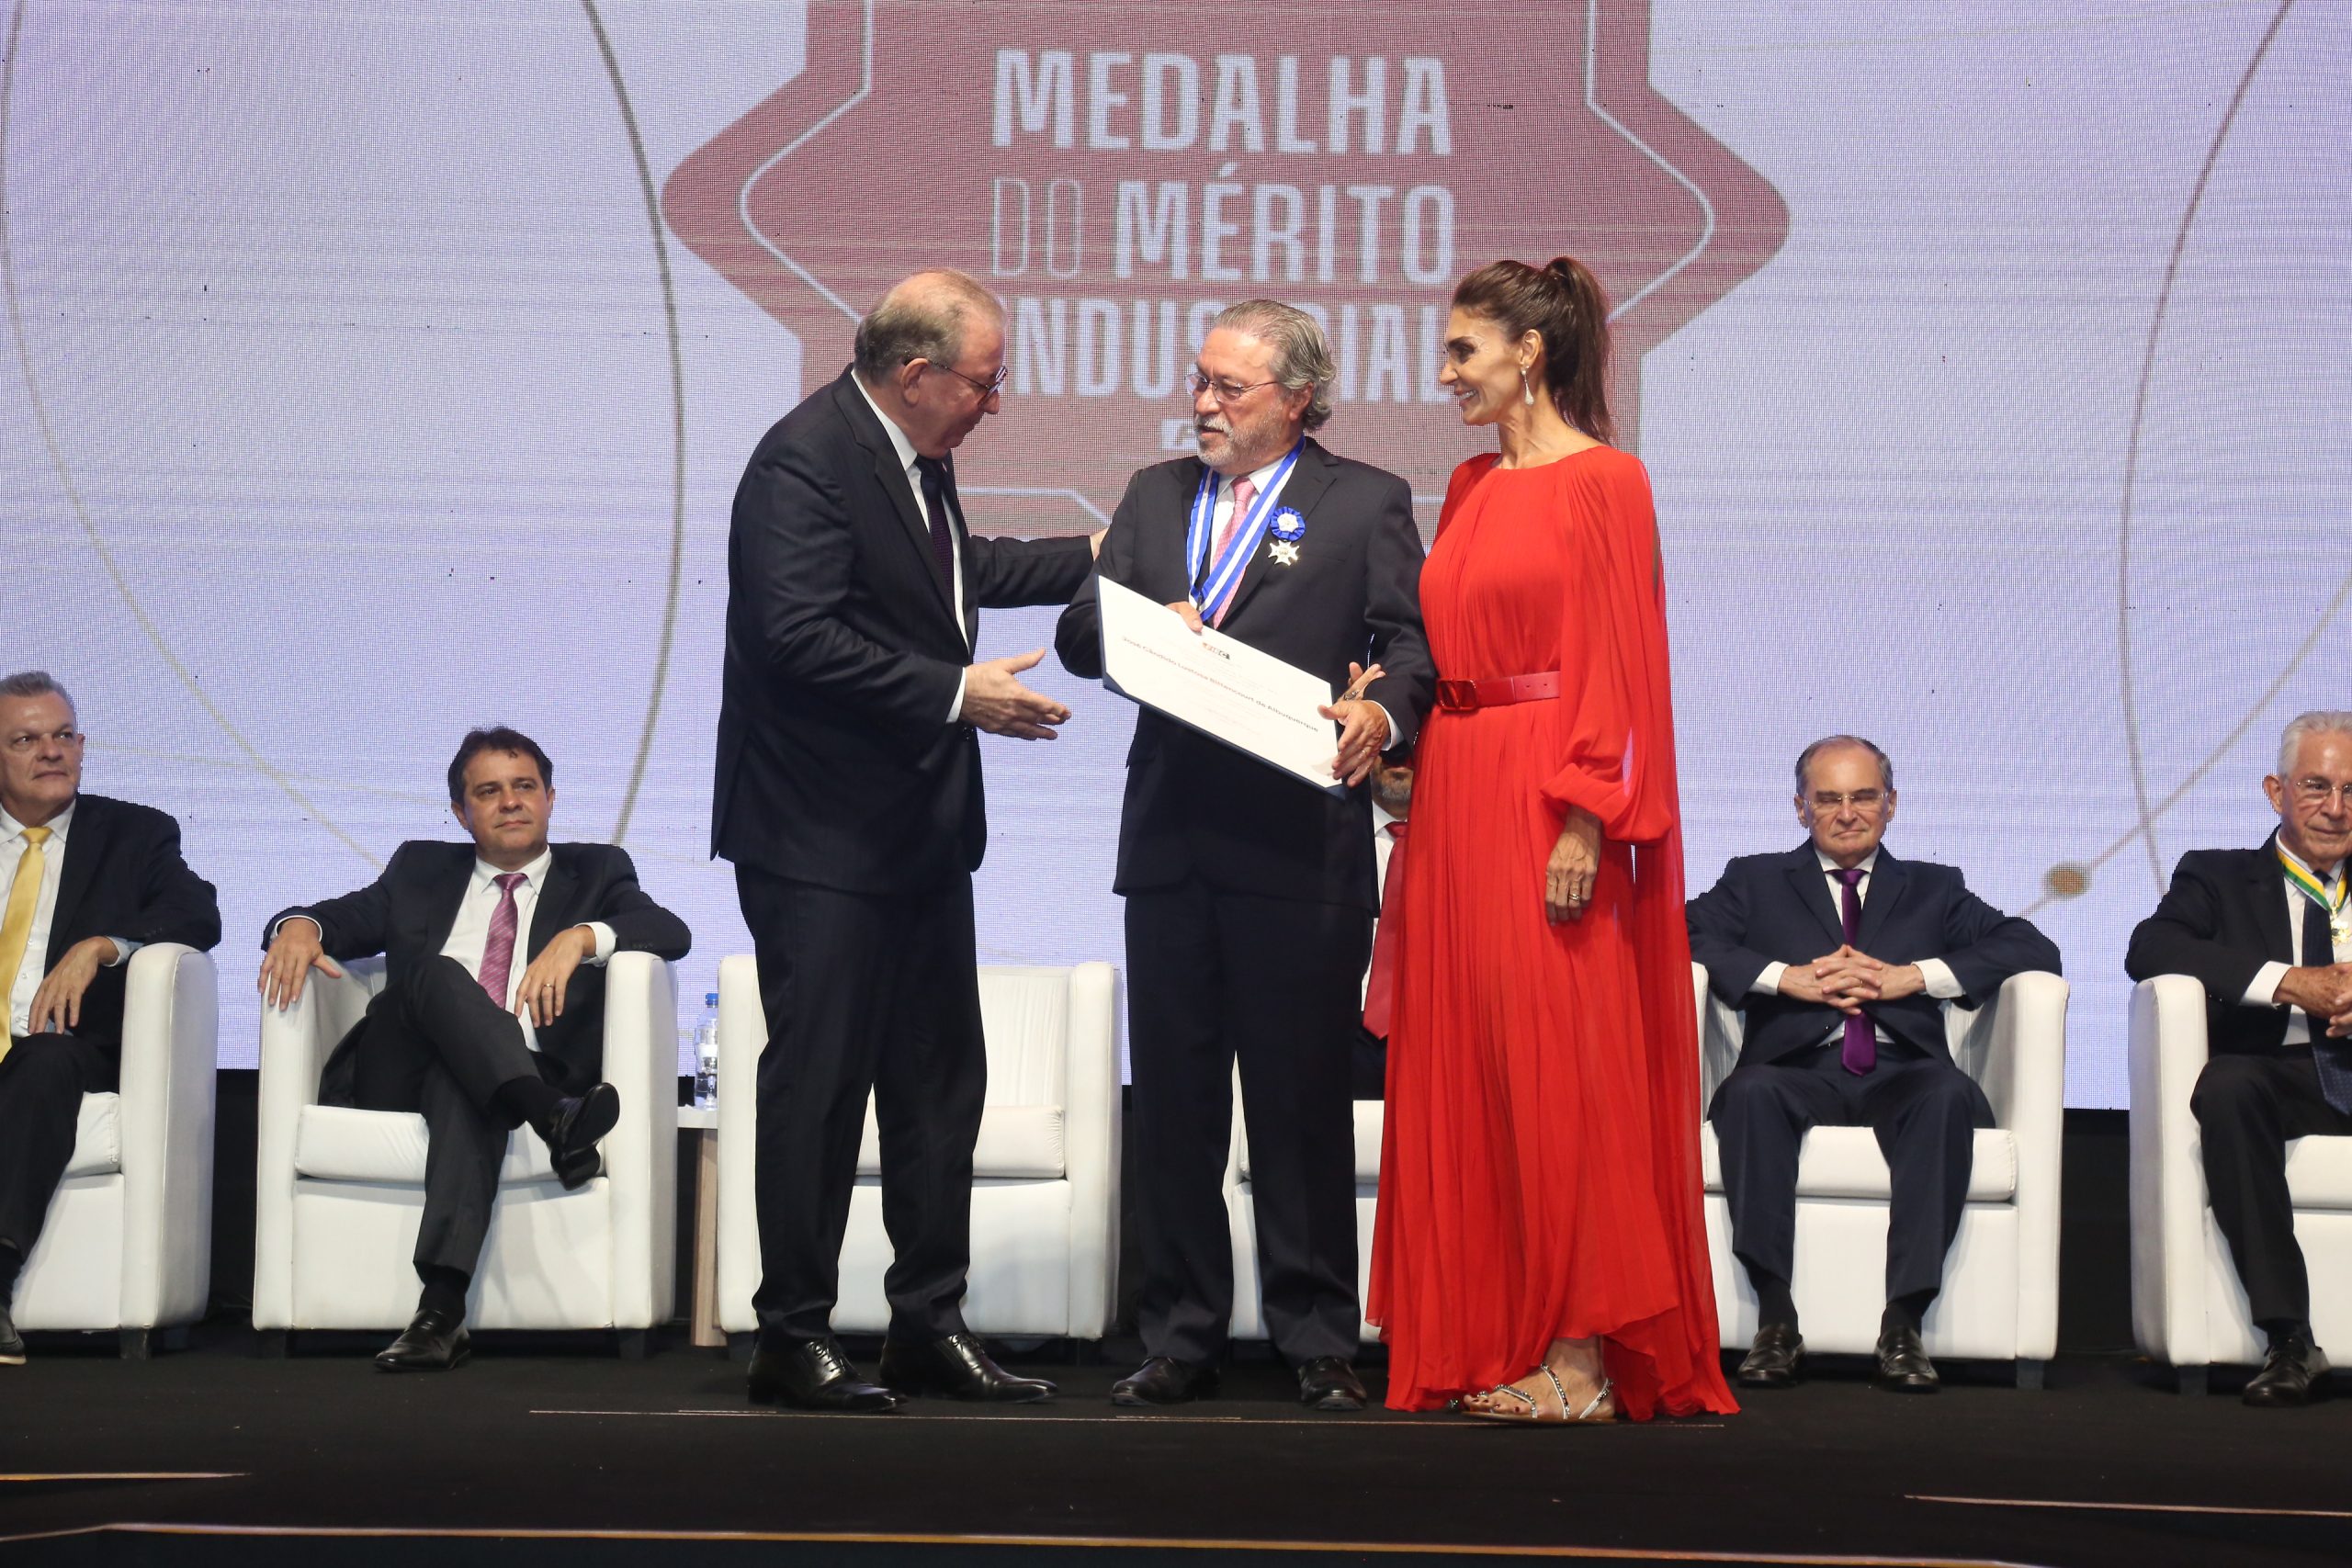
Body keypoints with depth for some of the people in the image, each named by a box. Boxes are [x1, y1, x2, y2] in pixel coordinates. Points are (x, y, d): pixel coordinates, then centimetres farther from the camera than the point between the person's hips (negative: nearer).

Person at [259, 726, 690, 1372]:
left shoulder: (594, 872, 21)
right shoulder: (422, 870, 29)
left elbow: (671, 931, 2)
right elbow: (343, 917, 19)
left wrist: (580, 936, -18)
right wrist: (299, 926, -7)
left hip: (531, 1070, -1)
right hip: (399, 1073, 2)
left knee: (461, 1088, -38)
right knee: (434, 972, -30)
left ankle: (441, 1311, -54)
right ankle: (551, 1121, -54)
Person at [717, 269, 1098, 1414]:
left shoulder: (916, 455, 12)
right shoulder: (804, 460, -18)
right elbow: (801, 637, -25)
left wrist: (1093, 557, 34)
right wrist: (957, 696, -23)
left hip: (921, 826, 10)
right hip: (822, 837, -10)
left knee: (939, 1080, 12)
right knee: (819, 1083, -4)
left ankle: (930, 1322, 21)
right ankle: (793, 1337, 5)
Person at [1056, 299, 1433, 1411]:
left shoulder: (1365, 504, 5)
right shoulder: (1155, 495, 17)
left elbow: (1414, 642, -4)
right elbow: (1080, 638, 11)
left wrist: (1381, 712, -24)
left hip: (1301, 848, -4)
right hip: (1170, 842, 4)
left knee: (1302, 1102, 0)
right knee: (1172, 1103, 7)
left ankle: (1318, 1340, 9)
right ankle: (1181, 1339, 15)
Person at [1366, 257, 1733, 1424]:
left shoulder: (1601, 482, -7)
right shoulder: (1469, 487, 16)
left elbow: (1615, 666, -12)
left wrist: (1586, 821, -18)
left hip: (1547, 802, -8)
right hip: (1457, 791, 8)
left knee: (1555, 1061, -7)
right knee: (1461, 1058, 6)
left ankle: (1577, 1353, -3)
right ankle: (1485, 1343, 11)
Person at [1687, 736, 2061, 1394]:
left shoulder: (1934, 889, 25)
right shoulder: (1756, 881, 24)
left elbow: (2035, 949, 10)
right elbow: (1684, 937, 5)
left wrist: (1909, 977, -3)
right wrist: (1791, 978, -8)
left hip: (1900, 1074, 1)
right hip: (1801, 1072, 0)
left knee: (1950, 1094, -34)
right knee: (1750, 1092, -35)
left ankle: (1903, 1327, -35)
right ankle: (1776, 1322, -34)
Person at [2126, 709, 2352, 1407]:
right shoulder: (2219, 877, 17)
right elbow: (2148, 948, -3)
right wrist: (2290, 982, -13)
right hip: (2282, 1078, -1)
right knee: (2226, 1084, -37)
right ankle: (2288, 1338, -36)